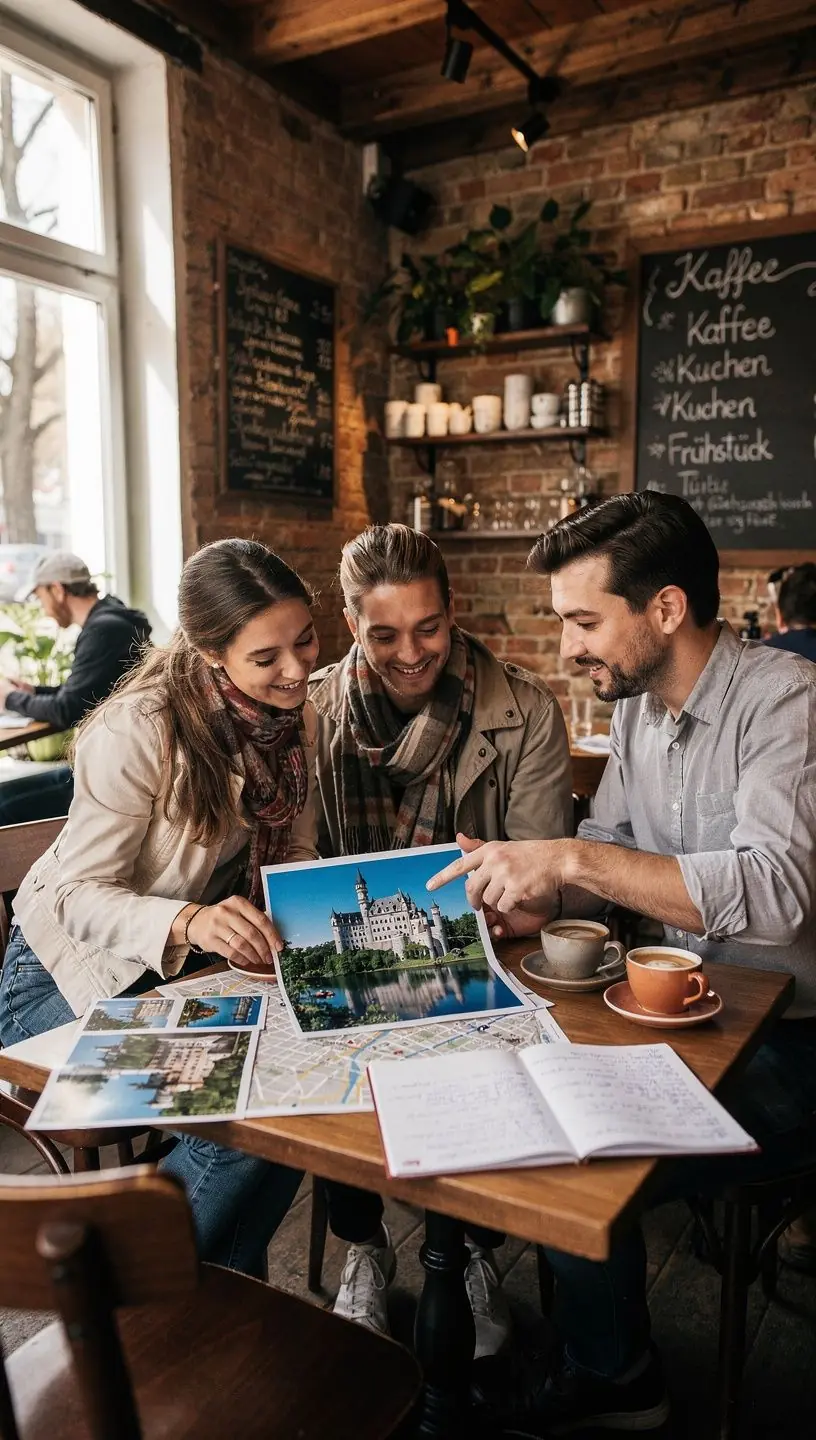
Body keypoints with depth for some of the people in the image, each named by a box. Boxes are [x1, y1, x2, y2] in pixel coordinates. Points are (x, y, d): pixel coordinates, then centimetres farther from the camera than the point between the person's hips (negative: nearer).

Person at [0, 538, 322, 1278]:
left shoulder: (294, 719, -5)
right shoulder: (137, 732, -27)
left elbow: (291, 857, 3)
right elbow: (81, 893, -23)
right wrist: (187, 921, -42)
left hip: (200, 962, 6)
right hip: (75, 973, -6)